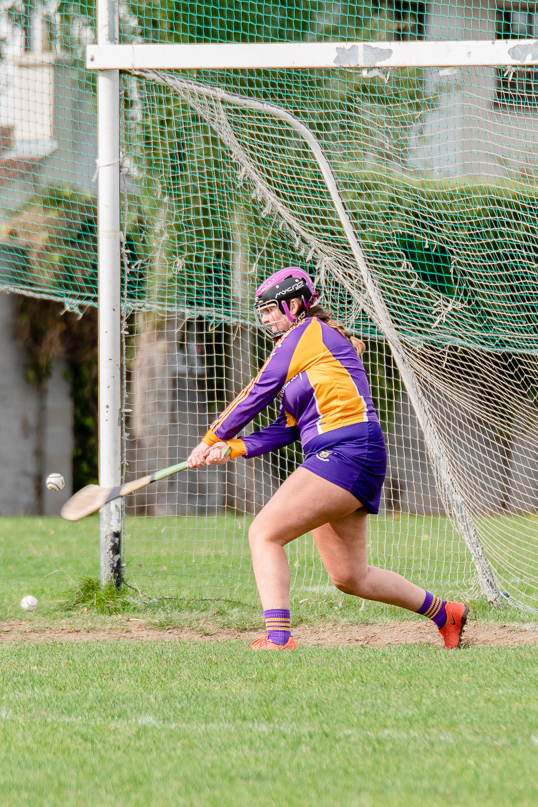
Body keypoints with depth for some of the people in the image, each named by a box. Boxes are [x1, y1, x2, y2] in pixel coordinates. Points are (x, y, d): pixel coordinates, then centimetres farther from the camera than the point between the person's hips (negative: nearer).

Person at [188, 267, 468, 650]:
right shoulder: (307, 352, 26)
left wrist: (213, 438, 10)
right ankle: (445, 614, 29)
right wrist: (231, 449, 7)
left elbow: (257, 394, 0)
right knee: (350, 577, 16)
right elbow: (285, 429, 19)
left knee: (264, 533, -18)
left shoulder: (308, 332, -2)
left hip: (348, 452, -10)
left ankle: (278, 640, -30)